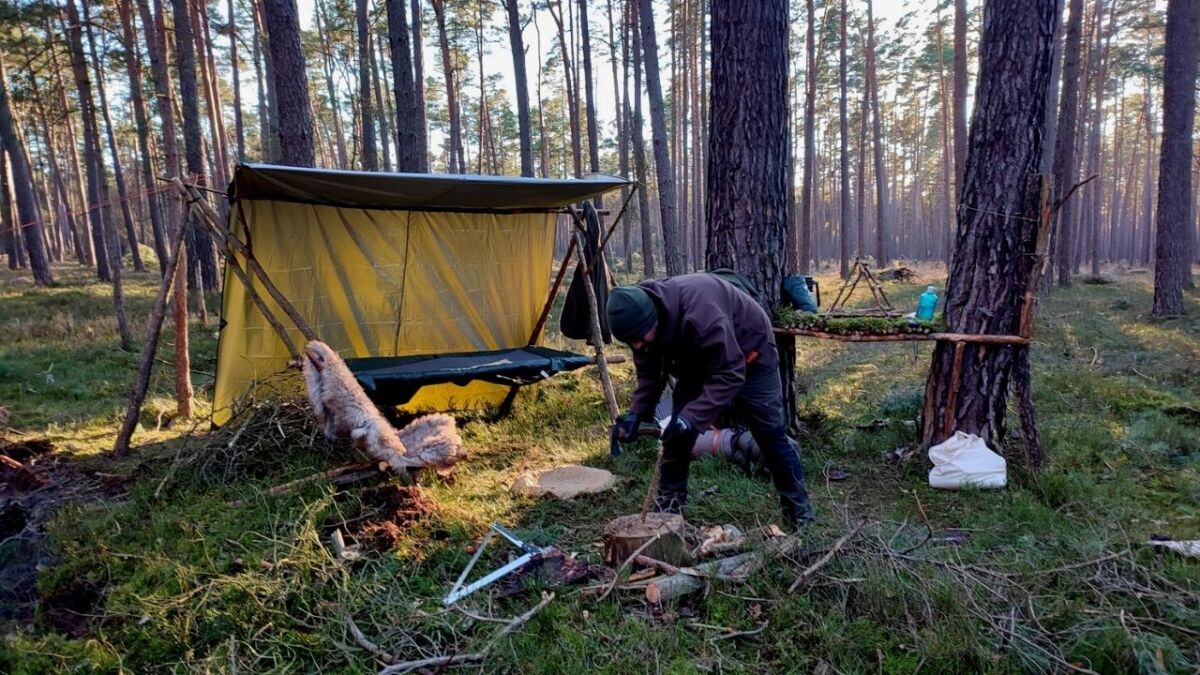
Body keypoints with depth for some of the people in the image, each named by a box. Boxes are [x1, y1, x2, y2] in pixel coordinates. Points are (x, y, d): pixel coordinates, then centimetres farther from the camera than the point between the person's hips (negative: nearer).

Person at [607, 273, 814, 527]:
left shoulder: (700, 314, -44)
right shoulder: (642, 315, -21)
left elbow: (729, 374, -39)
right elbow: (649, 371, -8)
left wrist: (692, 415, -45)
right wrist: (637, 412, -23)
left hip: (749, 356, -6)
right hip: (698, 360, 6)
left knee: (770, 434, 1)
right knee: (677, 431, -2)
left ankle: (799, 508, 18)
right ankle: (667, 507, 10)